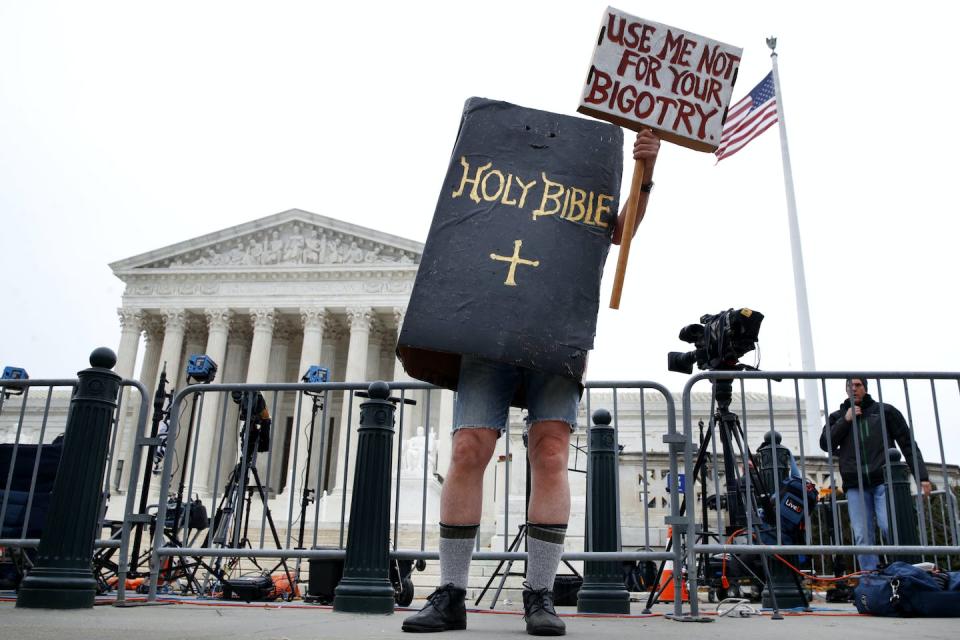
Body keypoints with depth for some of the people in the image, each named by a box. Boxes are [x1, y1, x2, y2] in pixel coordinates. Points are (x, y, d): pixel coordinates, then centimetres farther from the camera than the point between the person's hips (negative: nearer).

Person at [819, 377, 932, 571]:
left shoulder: (885, 411, 12)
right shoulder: (838, 417, 18)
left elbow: (908, 444, 9)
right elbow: (825, 444, 5)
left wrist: (922, 476, 1)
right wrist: (846, 420, -2)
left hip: (884, 481, -2)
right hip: (855, 486, 2)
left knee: (890, 527, -16)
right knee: (862, 536, -5)